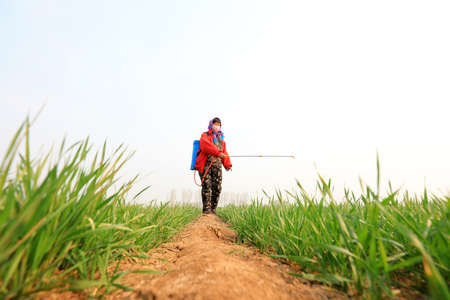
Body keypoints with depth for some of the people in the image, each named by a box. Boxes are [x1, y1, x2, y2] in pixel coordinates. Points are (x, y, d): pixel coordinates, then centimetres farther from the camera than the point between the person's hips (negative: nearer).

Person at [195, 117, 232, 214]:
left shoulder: (221, 140, 25)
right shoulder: (205, 136, 8)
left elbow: (224, 154, 16)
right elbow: (206, 146, -15)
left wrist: (227, 164, -2)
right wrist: (218, 153, -28)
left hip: (217, 165, 5)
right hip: (205, 164, -4)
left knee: (217, 187, -3)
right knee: (207, 185, -12)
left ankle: (213, 209, 7)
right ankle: (206, 208, -6)